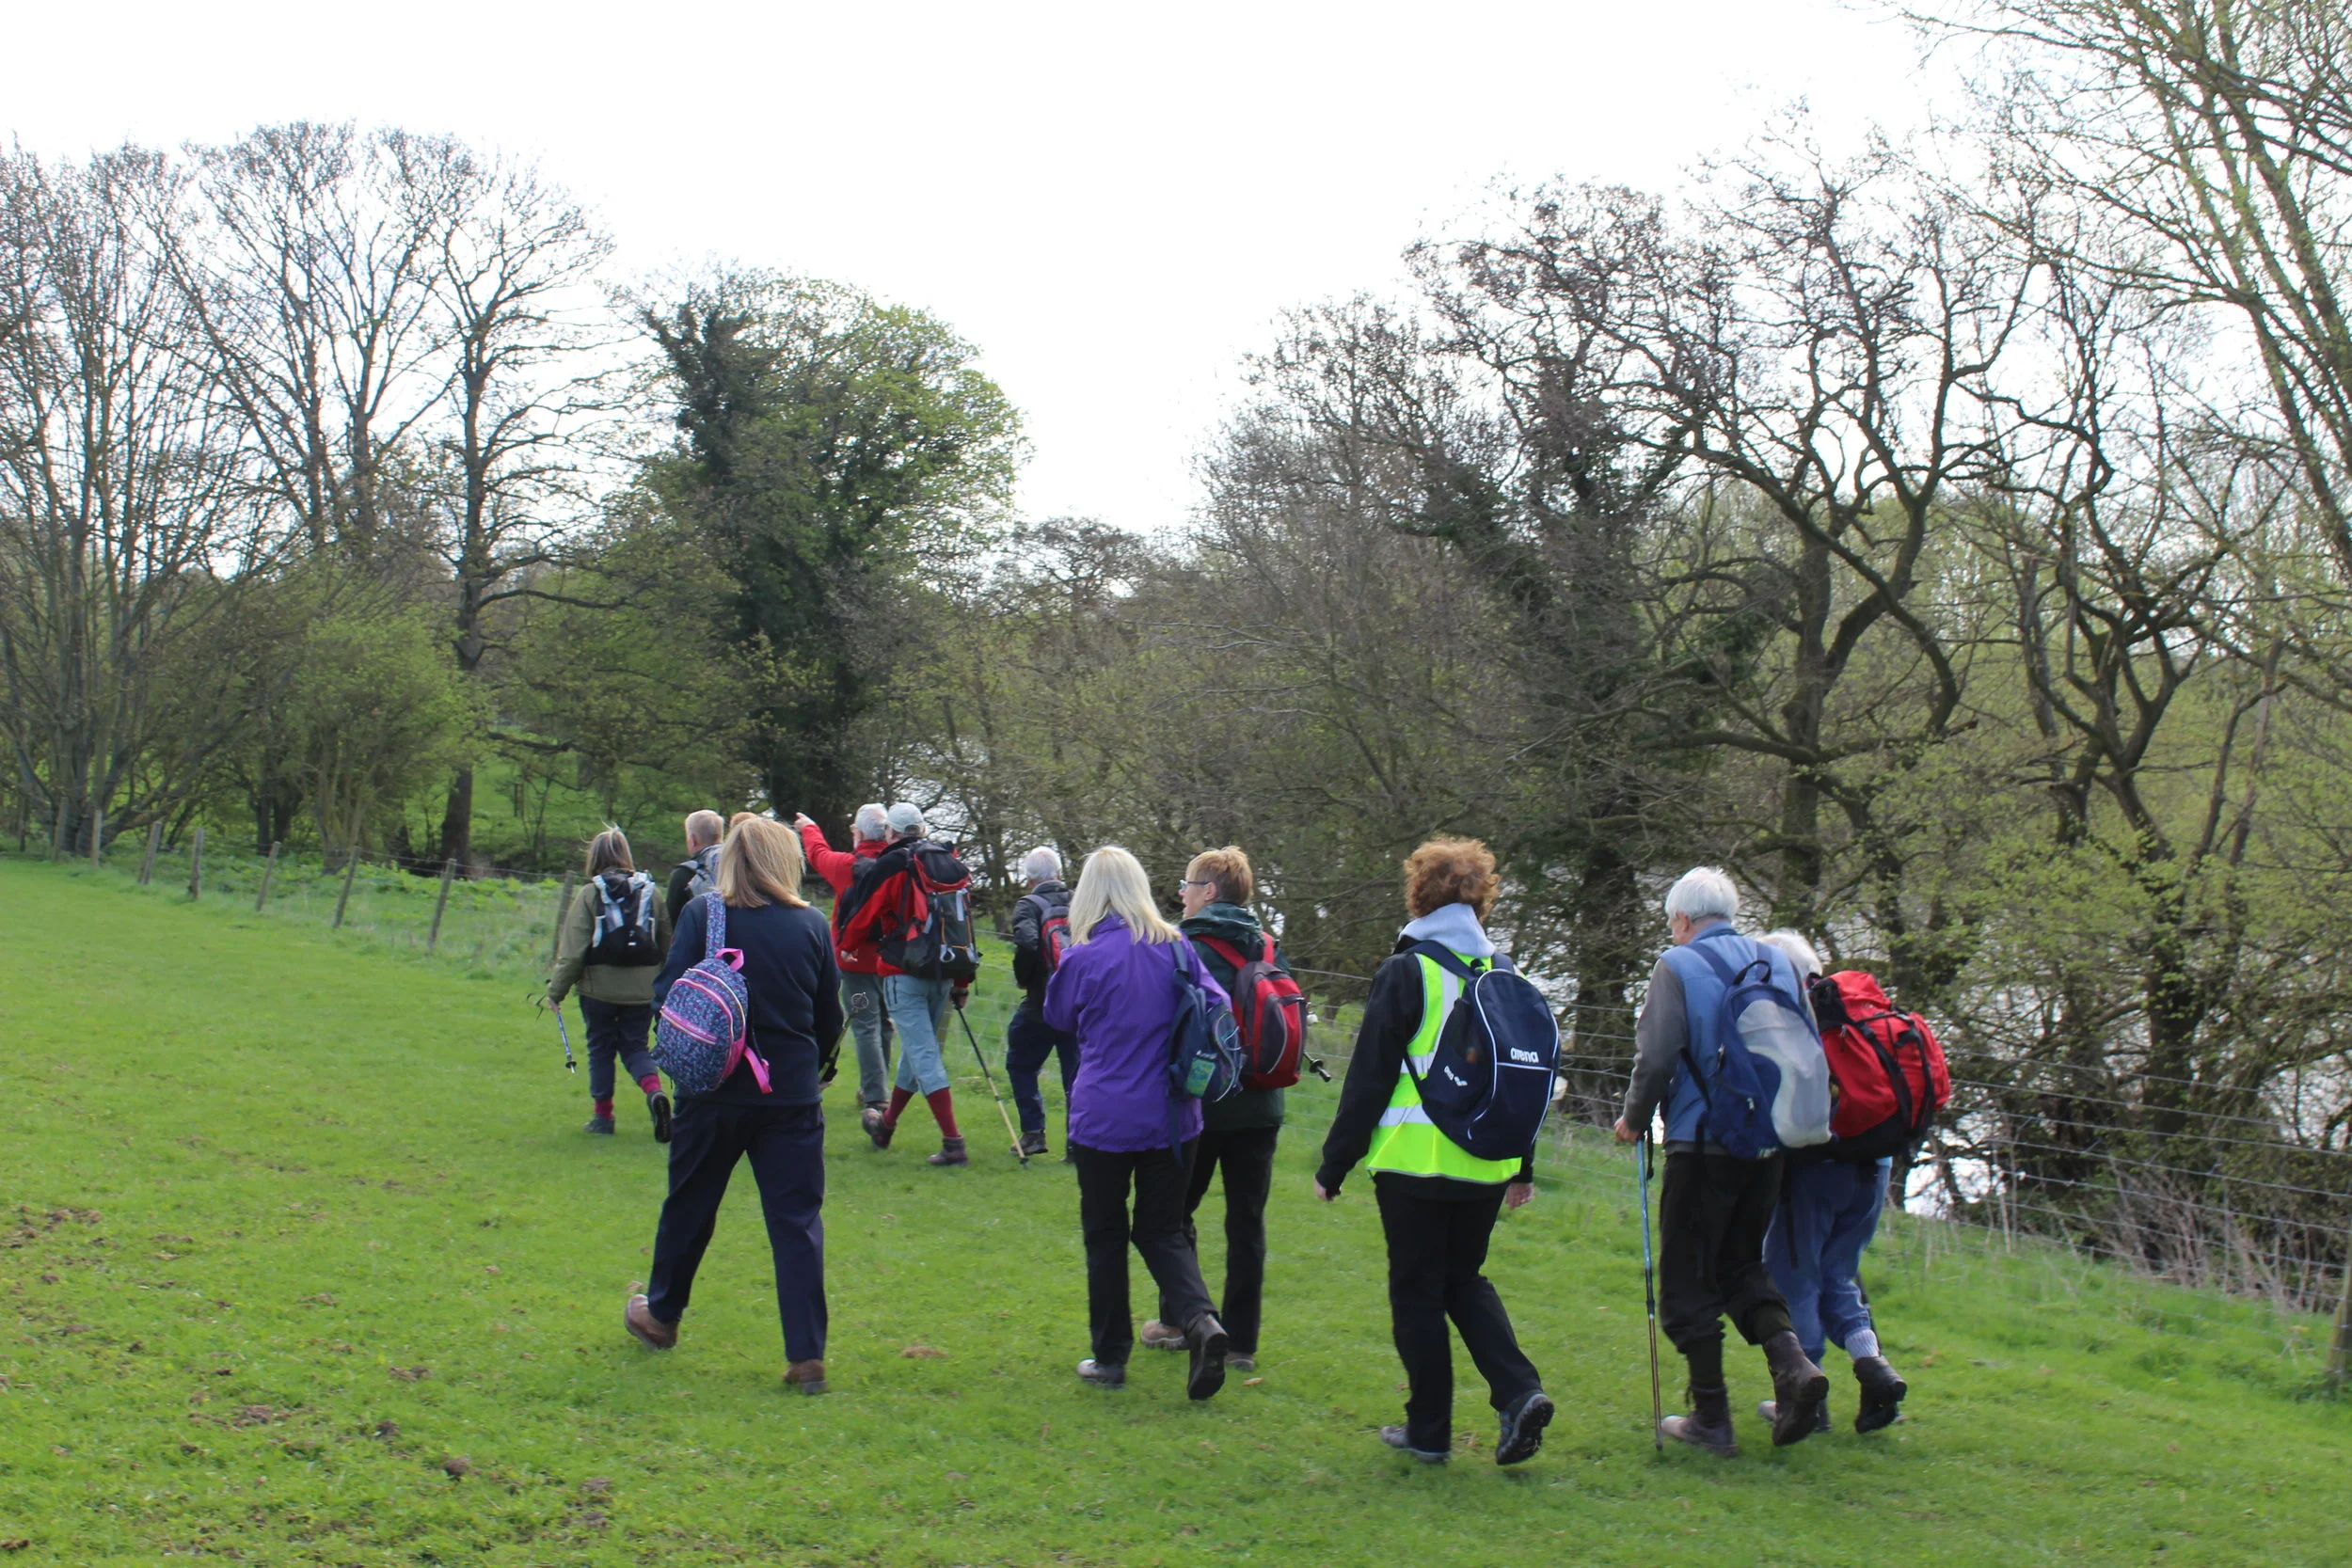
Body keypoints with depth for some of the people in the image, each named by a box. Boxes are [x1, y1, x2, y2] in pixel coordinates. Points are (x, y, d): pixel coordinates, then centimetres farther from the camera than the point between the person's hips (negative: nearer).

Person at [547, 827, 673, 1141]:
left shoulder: (589, 894, -6)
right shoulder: (650, 892, 3)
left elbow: (572, 950, -8)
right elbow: (668, 945, 5)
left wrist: (556, 990, -1)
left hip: (599, 988, -2)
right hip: (642, 990, 2)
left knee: (601, 1048, 12)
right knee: (635, 1046, 12)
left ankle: (602, 1115, 15)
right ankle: (654, 1091, -15)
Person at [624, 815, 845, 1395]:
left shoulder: (701, 914, -6)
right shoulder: (811, 926, -2)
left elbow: (667, 994, -5)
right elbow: (830, 1016, 5)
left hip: (716, 1091, 0)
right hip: (793, 1093, 0)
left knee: (689, 1205, 18)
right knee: (797, 1220, 2)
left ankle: (660, 1314, 38)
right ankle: (806, 1356, -1)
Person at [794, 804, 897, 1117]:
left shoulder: (848, 865, -10)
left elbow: (818, 854, 11)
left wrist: (809, 828, 29)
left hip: (857, 960, -5)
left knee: (866, 1027, -6)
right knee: (884, 1025, 17)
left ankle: (875, 1099, -12)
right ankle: (876, 1090, 28)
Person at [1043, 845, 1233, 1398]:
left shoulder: (1083, 956, -10)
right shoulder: (1176, 947, -1)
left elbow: (1059, 1019, 6)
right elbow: (1218, 1007, 4)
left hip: (1104, 1119, -3)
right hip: (1172, 1118, 3)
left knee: (1105, 1235, 12)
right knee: (1162, 1230, 14)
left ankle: (1110, 1357, 17)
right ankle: (1201, 1321, -10)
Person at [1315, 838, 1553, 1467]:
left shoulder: (1404, 973, -8)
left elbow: (1368, 1079, -9)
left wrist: (1334, 1166, -2)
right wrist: (1524, 1167, 22)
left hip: (1414, 1158, -5)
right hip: (1485, 1164, 5)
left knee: (1418, 1291, 7)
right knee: (1465, 1279, 19)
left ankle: (1428, 1430, 13)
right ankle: (1520, 1392, 2)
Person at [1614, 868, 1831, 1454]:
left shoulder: (1677, 967, -7)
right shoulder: (1779, 963, 10)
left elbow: (1657, 1058, -13)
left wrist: (1635, 1119, 2)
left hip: (1702, 1143, -6)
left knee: (1687, 1280, 4)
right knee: (1741, 1263, 21)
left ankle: (1711, 1419, 6)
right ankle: (1792, 1359, -1)